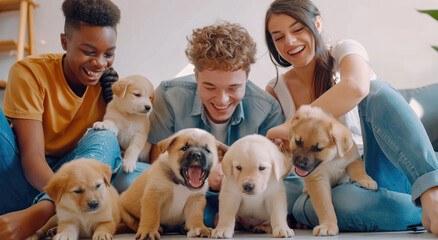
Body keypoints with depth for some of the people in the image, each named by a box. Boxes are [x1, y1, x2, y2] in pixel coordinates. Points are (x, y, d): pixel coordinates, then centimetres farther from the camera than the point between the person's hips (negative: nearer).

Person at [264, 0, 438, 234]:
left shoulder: (344, 51, -1)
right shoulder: (276, 90, 11)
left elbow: (356, 88, -27)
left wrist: (293, 125, -29)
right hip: (334, 187, 1)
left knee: (376, 90, -29)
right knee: (340, 201, -39)